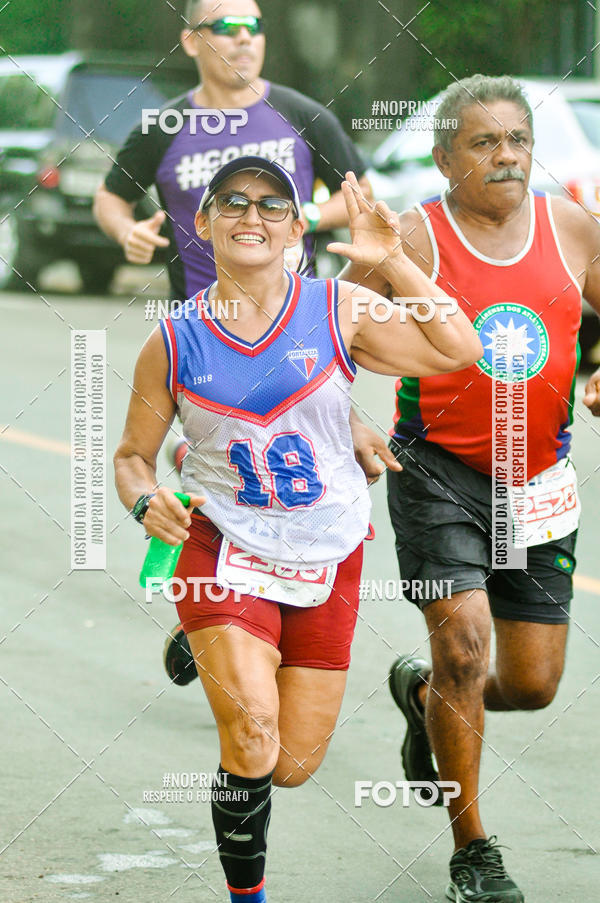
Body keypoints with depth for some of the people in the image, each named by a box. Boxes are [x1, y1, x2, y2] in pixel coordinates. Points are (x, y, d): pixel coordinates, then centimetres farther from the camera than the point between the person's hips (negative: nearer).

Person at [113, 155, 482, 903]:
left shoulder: (336, 313, -3)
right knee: (252, 738, -23)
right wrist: (146, 502, -15)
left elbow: (457, 352, -9)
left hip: (327, 563, 2)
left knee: (294, 767, 5)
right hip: (222, 551, -2)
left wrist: (393, 262, -18)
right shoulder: (174, 342, -2)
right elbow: (132, 455, 8)